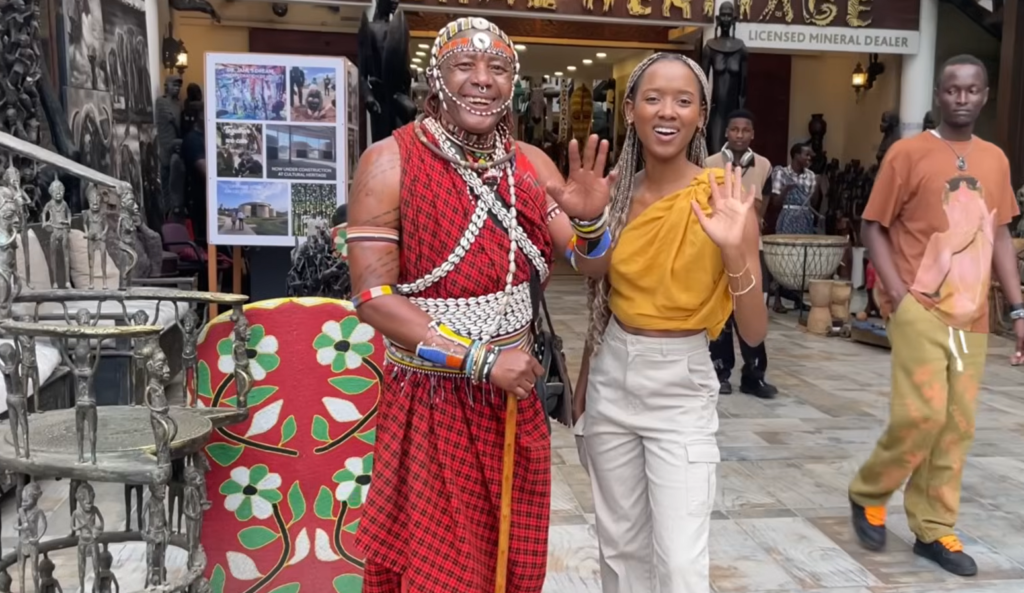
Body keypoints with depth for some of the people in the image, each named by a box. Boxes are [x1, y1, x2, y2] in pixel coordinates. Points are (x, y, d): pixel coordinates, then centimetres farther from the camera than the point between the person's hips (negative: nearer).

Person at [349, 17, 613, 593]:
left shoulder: (531, 164, 2)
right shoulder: (391, 162, -12)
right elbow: (373, 297, -17)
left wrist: (591, 218, -20)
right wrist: (480, 360, -21)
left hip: (515, 398, 5)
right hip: (432, 404, -4)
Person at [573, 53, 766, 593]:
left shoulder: (722, 196, -12)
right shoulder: (617, 193, -1)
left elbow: (754, 333, -13)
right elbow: (596, 284, 7)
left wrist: (735, 251, -29)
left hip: (681, 390, -4)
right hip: (611, 381, 4)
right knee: (619, 546, 17)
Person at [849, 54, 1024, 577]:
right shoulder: (908, 153, -4)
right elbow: (873, 227, -4)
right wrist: (898, 295, -13)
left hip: (972, 316, 5)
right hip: (920, 308, -5)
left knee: (958, 425, 6)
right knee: (922, 414, -12)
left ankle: (934, 530, 18)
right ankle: (867, 495, 13)